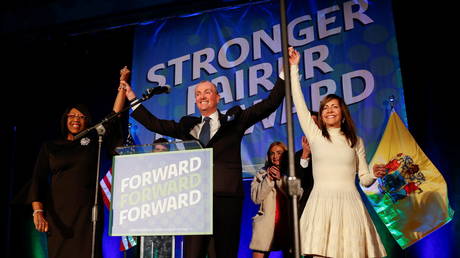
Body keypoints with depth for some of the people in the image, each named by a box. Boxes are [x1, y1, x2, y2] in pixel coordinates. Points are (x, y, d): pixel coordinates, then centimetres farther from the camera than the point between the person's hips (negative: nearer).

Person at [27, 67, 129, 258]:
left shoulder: (93, 141, 10)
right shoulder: (50, 147, 11)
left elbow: (115, 116, 2)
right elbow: (38, 180, 3)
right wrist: (38, 211, -11)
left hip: (86, 212, -1)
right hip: (57, 213, 1)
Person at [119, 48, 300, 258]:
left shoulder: (233, 120, 11)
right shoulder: (188, 126, 20)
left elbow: (270, 104, 6)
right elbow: (155, 124, 26)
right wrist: (132, 99, 26)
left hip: (225, 196, -3)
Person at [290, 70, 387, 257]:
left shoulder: (355, 141, 14)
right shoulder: (315, 135, 9)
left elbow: (364, 179, 15)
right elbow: (299, 103, 4)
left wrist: (375, 175, -7)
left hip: (348, 202, 2)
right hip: (321, 202, -1)